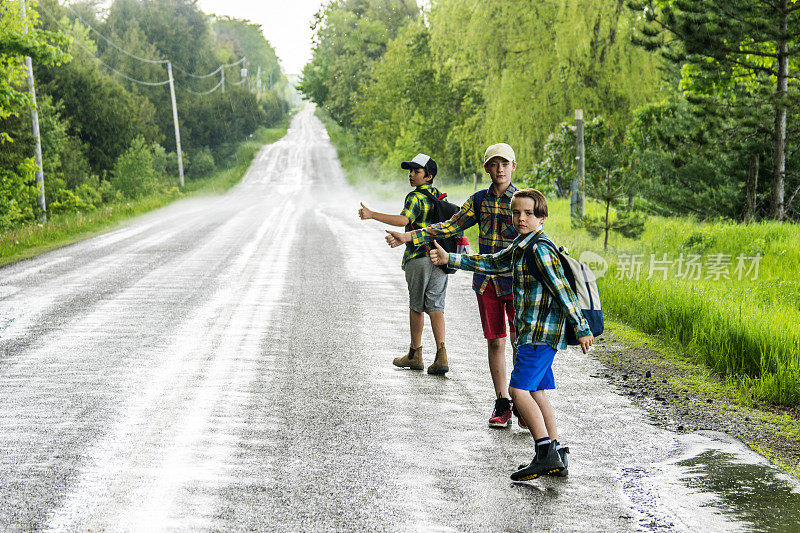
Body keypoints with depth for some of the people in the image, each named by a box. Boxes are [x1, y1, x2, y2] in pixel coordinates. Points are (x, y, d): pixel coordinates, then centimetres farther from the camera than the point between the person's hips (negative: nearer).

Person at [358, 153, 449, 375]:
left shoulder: (415, 197, -10)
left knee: (416, 307, 7)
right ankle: (441, 355, -12)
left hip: (419, 257, -6)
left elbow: (403, 220, -27)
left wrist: (372, 215, -30)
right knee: (435, 307, 2)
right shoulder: (438, 196, 14)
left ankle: (415, 355, 18)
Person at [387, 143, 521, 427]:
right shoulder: (479, 200, 8)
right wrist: (407, 237, 4)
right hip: (486, 281, 3)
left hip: (516, 280, -3)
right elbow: (451, 226, 9)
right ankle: (502, 404, 13)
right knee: (495, 342, 5)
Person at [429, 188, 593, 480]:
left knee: (519, 389, -13)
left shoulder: (540, 250, -17)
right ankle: (555, 453, 15)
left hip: (541, 332, -10)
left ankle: (545, 453, -13)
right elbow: (492, 262, 26)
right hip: (534, 332, 10)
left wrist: (582, 329, -18)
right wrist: (449, 259, 24)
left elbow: (563, 291, -18)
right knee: (535, 391, 12)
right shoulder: (521, 247, 14)